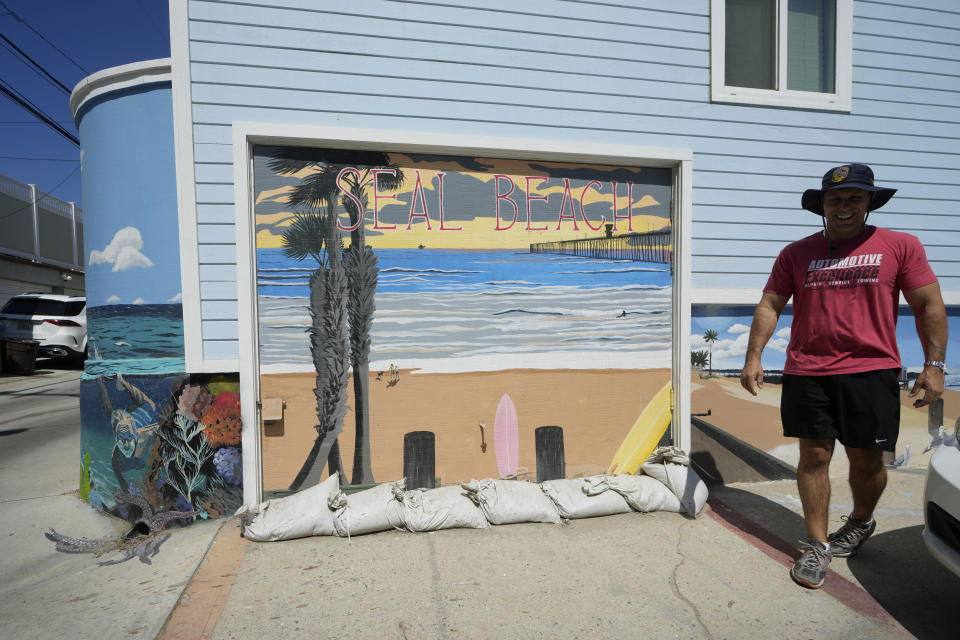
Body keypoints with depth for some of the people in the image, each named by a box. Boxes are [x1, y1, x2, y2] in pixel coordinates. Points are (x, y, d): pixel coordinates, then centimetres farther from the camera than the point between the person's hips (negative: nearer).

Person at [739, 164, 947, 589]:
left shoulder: (901, 246, 5)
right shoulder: (796, 253, 7)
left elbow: (930, 306, 4)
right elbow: (770, 306, 5)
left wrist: (933, 366, -3)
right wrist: (753, 356, -5)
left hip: (871, 371, 0)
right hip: (806, 373, 1)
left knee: (867, 460, 9)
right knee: (814, 457, 4)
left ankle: (861, 522, 40)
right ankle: (817, 545, 17)